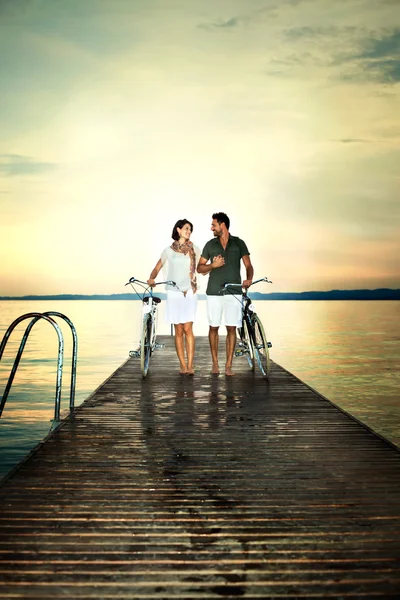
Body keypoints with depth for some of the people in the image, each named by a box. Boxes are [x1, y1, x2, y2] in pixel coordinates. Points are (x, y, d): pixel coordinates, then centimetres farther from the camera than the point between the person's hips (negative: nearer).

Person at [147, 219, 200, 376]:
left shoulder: (194, 249, 8)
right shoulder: (169, 250, 8)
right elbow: (157, 268, 9)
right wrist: (151, 278, -9)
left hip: (190, 292, 0)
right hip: (174, 293, 1)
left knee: (188, 329, -9)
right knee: (178, 330, 1)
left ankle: (190, 365, -7)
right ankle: (182, 365, 5)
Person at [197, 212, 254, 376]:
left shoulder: (238, 243, 5)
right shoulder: (210, 245, 8)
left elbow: (248, 265, 2)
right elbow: (199, 268, 11)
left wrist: (249, 279, -18)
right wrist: (213, 265, -9)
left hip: (234, 292, -1)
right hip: (214, 292, 1)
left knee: (232, 328, -2)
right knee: (213, 327, 4)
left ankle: (228, 365, 3)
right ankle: (215, 363, 16)